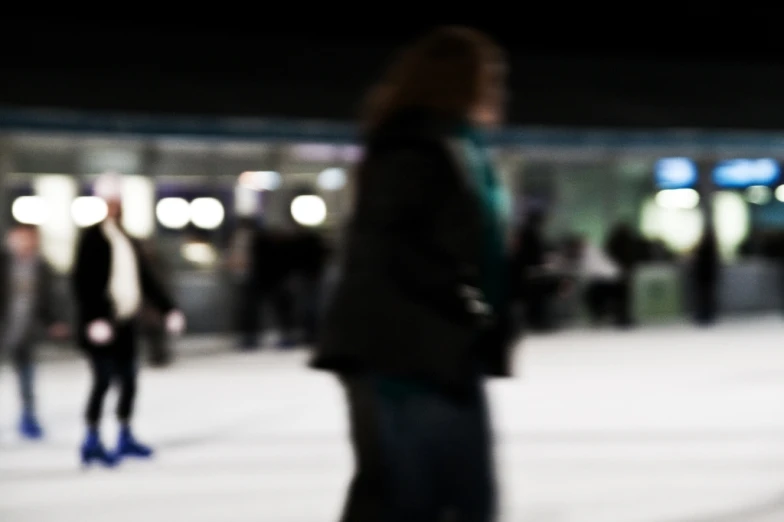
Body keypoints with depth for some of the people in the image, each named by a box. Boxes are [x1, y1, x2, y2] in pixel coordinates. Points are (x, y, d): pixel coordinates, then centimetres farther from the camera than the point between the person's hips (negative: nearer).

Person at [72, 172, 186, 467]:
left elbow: (145, 277, 20)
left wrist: (168, 309, 15)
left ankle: (125, 437, 25)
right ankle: (92, 443, 1)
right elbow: (82, 280, -17)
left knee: (128, 380, 12)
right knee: (103, 380, -7)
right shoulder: (93, 237, -9)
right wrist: (94, 318, -26)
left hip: (124, 322, 8)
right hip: (101, 325, -8)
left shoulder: (125, 239, 16)